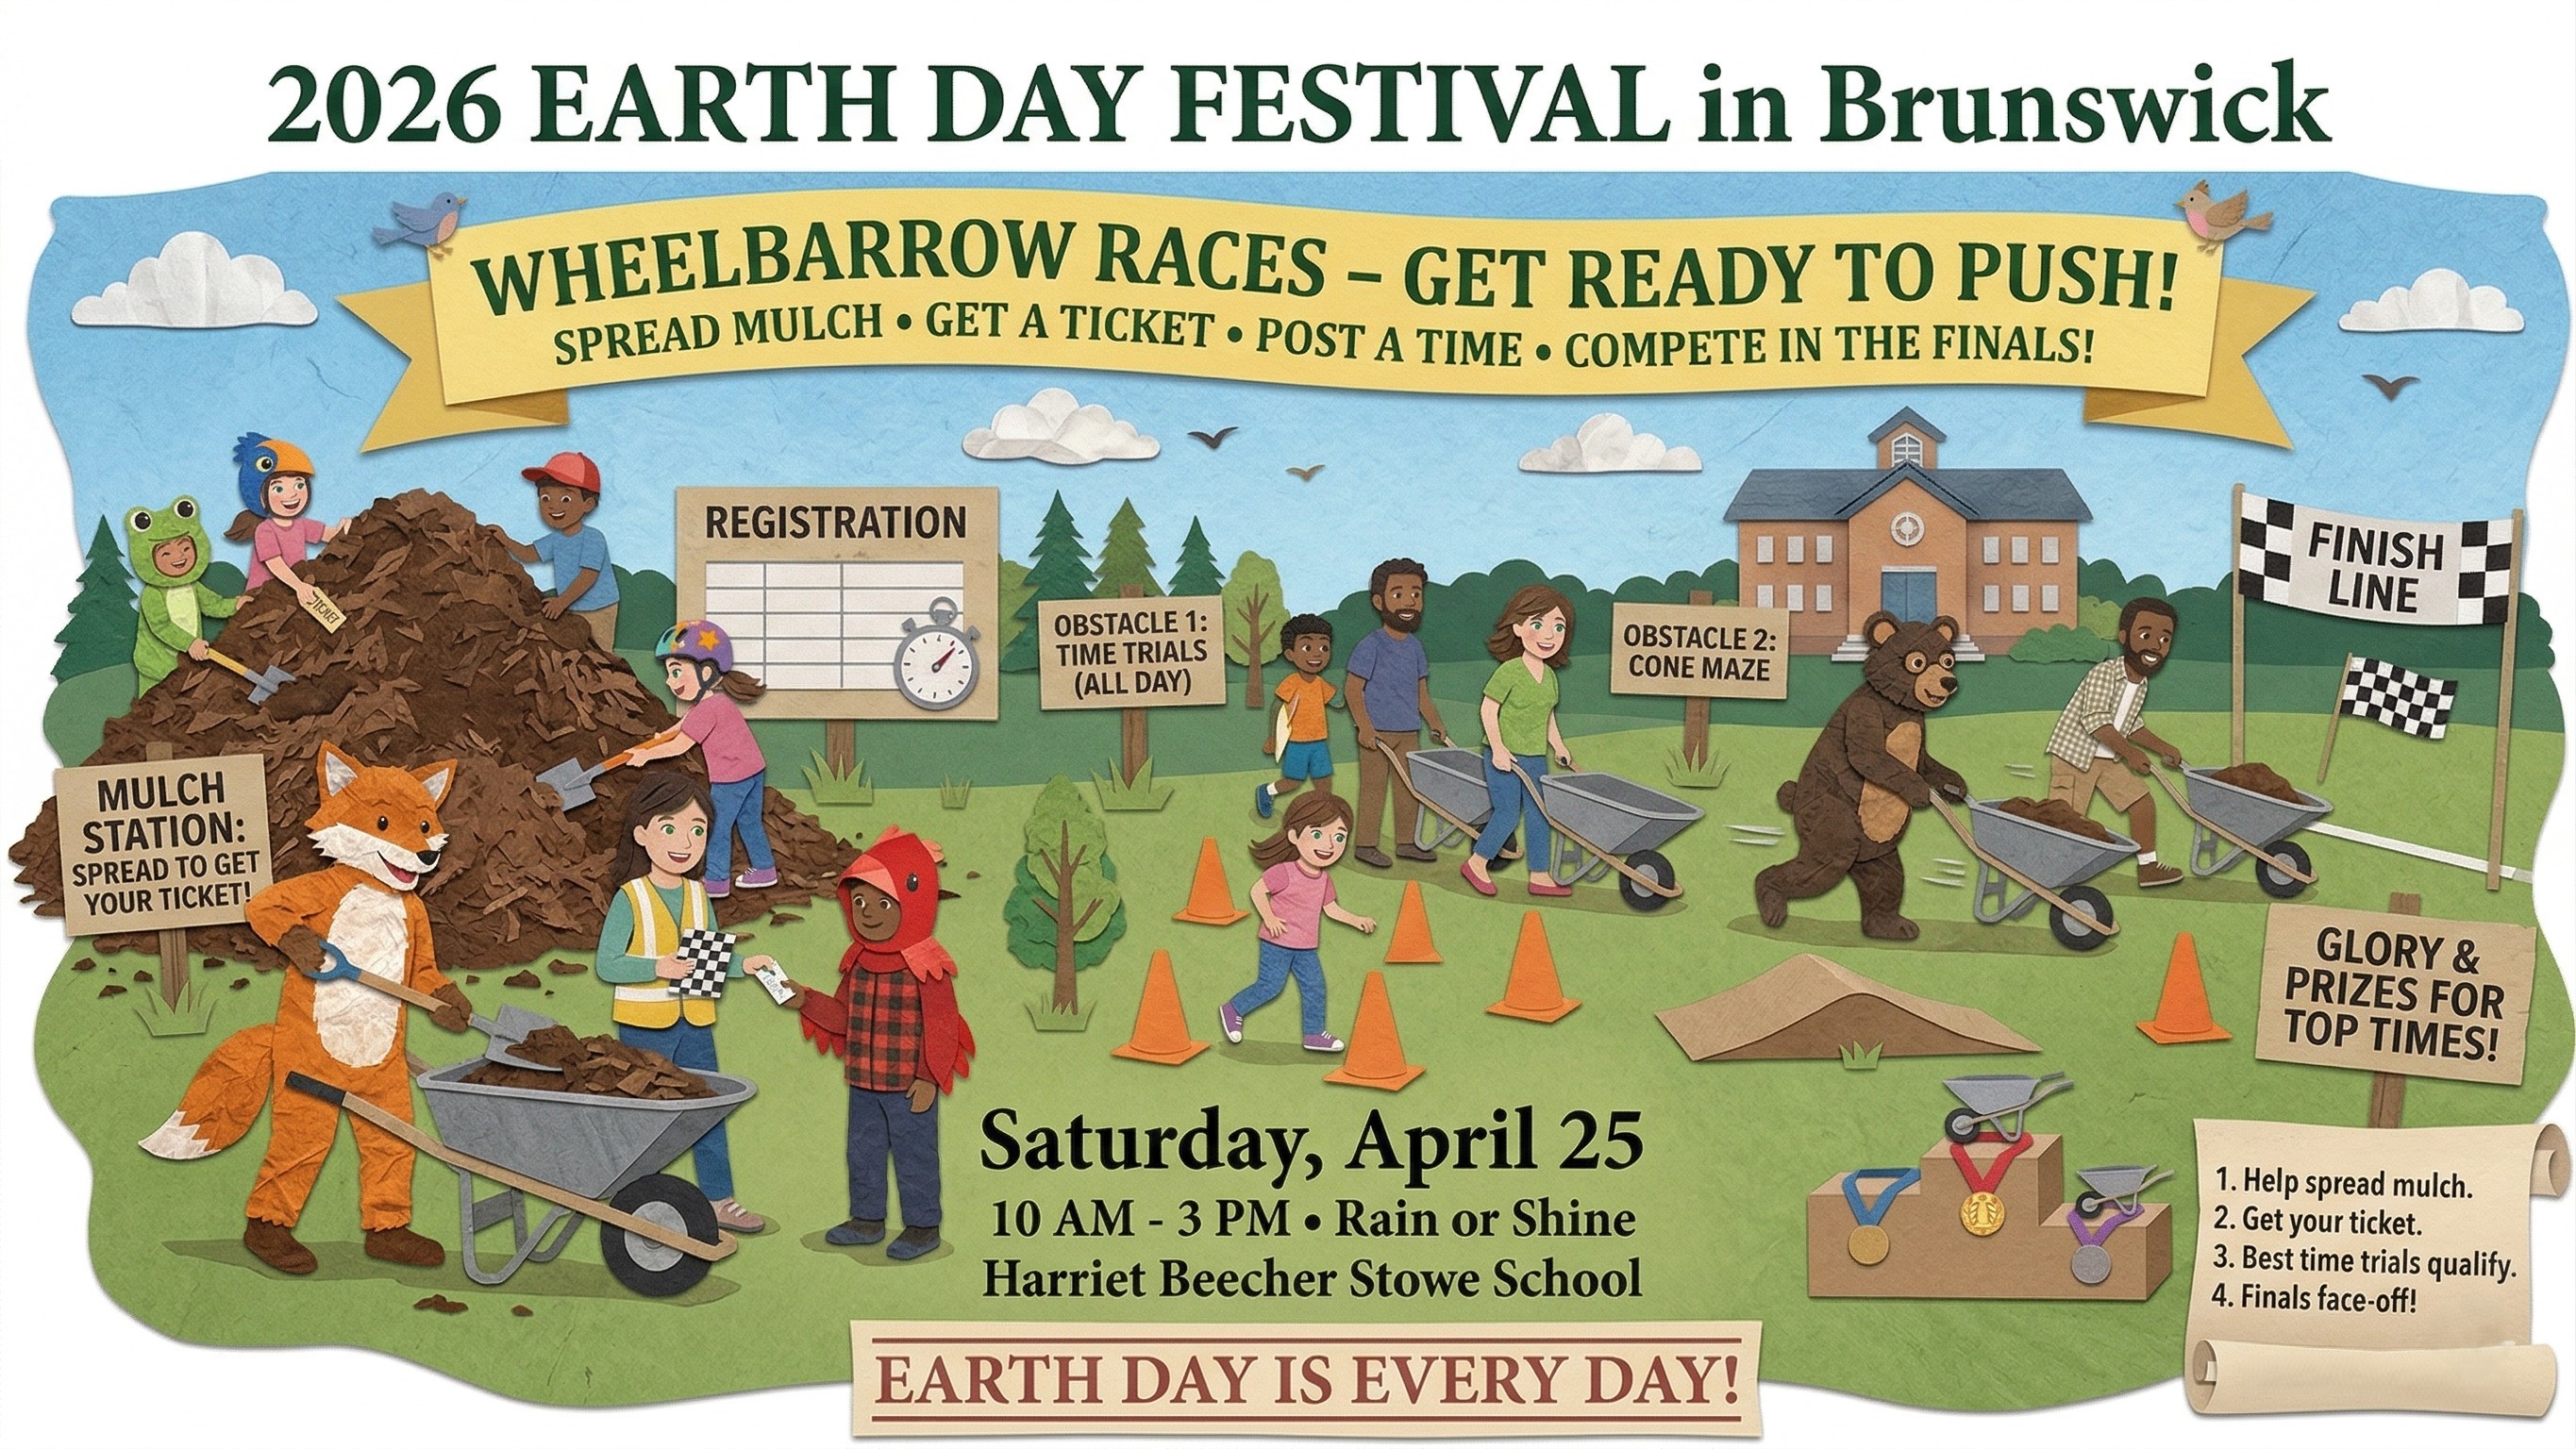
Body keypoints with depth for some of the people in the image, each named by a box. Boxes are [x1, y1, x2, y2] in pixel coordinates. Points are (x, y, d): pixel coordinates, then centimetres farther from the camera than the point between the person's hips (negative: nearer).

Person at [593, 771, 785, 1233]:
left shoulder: (699, 896, 6)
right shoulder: (630, 898, -11)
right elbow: (605, 964, -16)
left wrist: (742, 964, -7)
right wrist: (659, 968, -27)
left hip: (695, 1022, 5)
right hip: (644, 1024, -5)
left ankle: (720, 1199, 20)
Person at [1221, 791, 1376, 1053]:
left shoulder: (1324, 880, 4)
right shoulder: (1284, 872, -19)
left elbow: (1332, 910, 13)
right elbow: (1257, 890, -15)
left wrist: (1357, 921, 3)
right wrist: (1269, 918, -23)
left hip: (1305, 948, 7)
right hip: (1278, 943, -7)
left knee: (1315, 987, 6)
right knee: (1270, 985, -3)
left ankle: (1314, 1034, 16)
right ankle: (1232, 1010, 17)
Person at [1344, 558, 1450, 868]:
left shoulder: (1414, 647, 10)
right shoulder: (1370, 647, -11)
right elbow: (1352, 689, -13)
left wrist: (1436, 724, 13)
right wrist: (1364, 726, -20)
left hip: (1408, 732, 7)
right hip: (1377, 732, -7)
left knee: (1410, 786, 11)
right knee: (1374, 786, -1)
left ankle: (1406, 842, 22)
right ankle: (1364, 844, 6)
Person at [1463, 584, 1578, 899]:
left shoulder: (1549, 676, 5)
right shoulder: (1509, 671, -17)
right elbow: (1488, 709, -15)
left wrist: (1558, 745, 15)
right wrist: (1498, 748, -19)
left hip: (1535, 758, 7)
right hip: (1504, 757, -7)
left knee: (1537, 815, 9)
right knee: (1508, 814, -4)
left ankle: (1539, 876, 16)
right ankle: (1476, 864, 14)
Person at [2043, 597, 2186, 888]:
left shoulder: (2141, 685, 8)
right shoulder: (2103, 673, -19)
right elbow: (2096, 721, -26)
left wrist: (2163, 749, 13)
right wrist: (2130, 752, -27)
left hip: (2106, 760, 8)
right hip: (2074, 755, -8)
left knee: (2143, 801, 5)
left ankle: (2148, 868, 14)